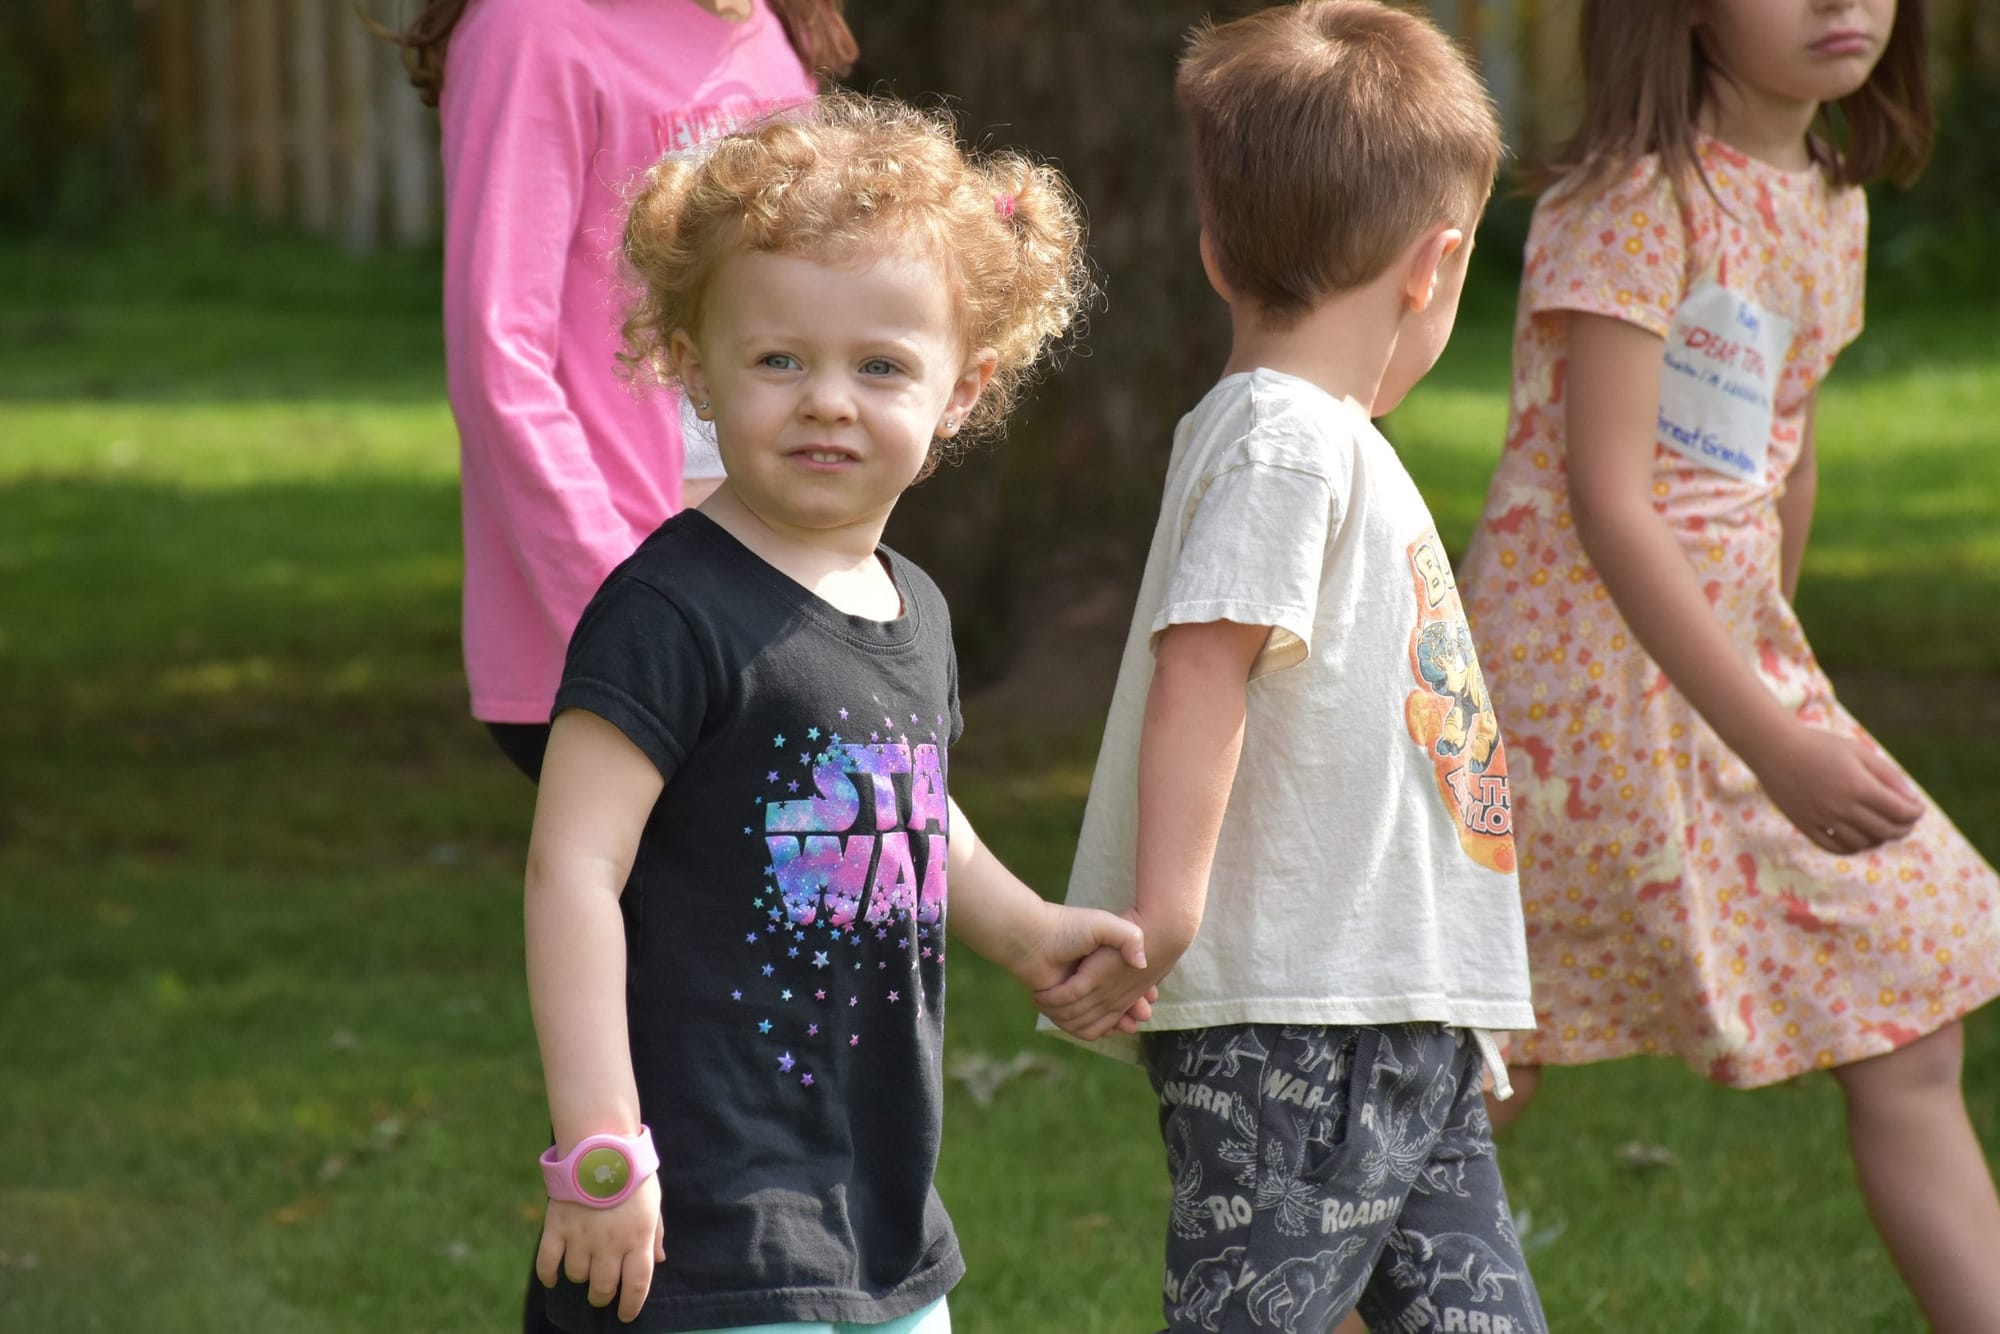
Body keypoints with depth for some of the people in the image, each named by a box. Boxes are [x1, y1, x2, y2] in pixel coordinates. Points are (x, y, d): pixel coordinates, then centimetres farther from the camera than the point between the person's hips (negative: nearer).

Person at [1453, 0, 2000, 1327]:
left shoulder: (1831, 207, 7)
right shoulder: (1639, 197, -18)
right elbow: (1604, 500, -23)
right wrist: (1774, 746, -26)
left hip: (1735, 663, 8)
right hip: (1584, 673, -8)